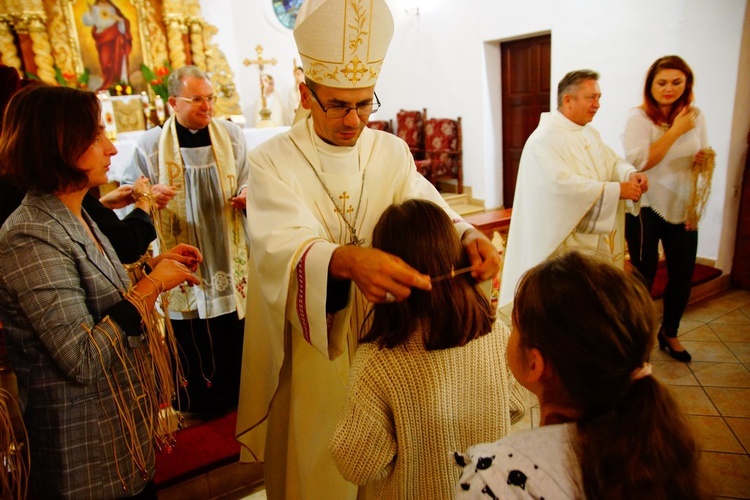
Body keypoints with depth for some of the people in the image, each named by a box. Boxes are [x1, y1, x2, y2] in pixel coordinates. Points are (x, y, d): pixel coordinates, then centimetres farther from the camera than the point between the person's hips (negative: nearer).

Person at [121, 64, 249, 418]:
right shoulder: (151, 143, -3)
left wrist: (247, 195, -13)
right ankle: (194, 400, 31)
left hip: (227, 253, 2)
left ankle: (234, 393, 34)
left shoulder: (231, 135, 2)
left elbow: (247, 182, 9)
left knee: (233, 332, 12)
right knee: (188, 335, 9)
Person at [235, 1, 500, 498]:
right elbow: (280, 247, -29)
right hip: (312, 344, -2)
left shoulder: (392, 152, 0)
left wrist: (467, 235, -34)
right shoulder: (272, 162, -12)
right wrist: (346, 261, -49)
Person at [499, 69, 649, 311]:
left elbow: (613, 162, 14)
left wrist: (630, 174, -10)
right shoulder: (544, 139, -17)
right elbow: (564, 185, -28)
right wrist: (616, 189, -24)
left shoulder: (590, 134, 13)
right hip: (564, 243, -9)